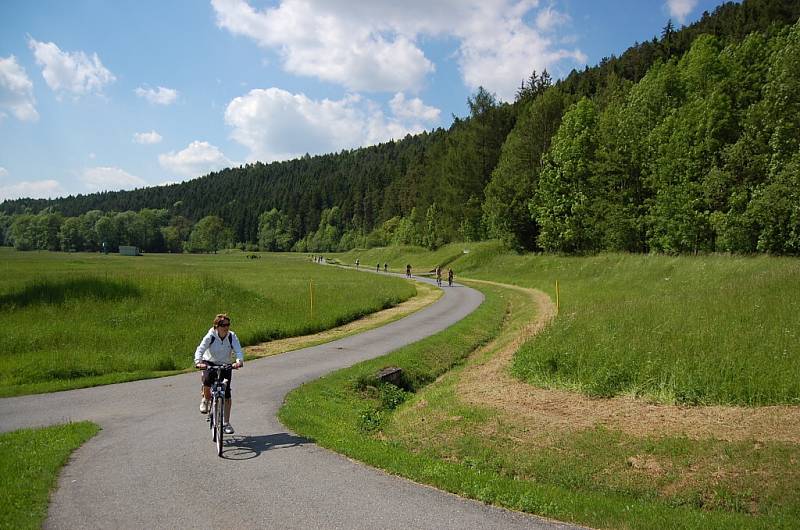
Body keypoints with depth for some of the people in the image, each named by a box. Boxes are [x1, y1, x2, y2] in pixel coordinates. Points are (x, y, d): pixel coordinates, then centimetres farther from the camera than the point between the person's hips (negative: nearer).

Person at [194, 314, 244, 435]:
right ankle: (206, 399, 2)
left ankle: (226, 423, 9)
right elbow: (200, 349, -28)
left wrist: (239, 361, -46)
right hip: (210, 363, -1)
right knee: (207, 380, -33)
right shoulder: (210, 336, -18)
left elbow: (238, 350, -24)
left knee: (227, 395, -4)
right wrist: (198, 362, -47)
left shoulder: (232, 336, -14)